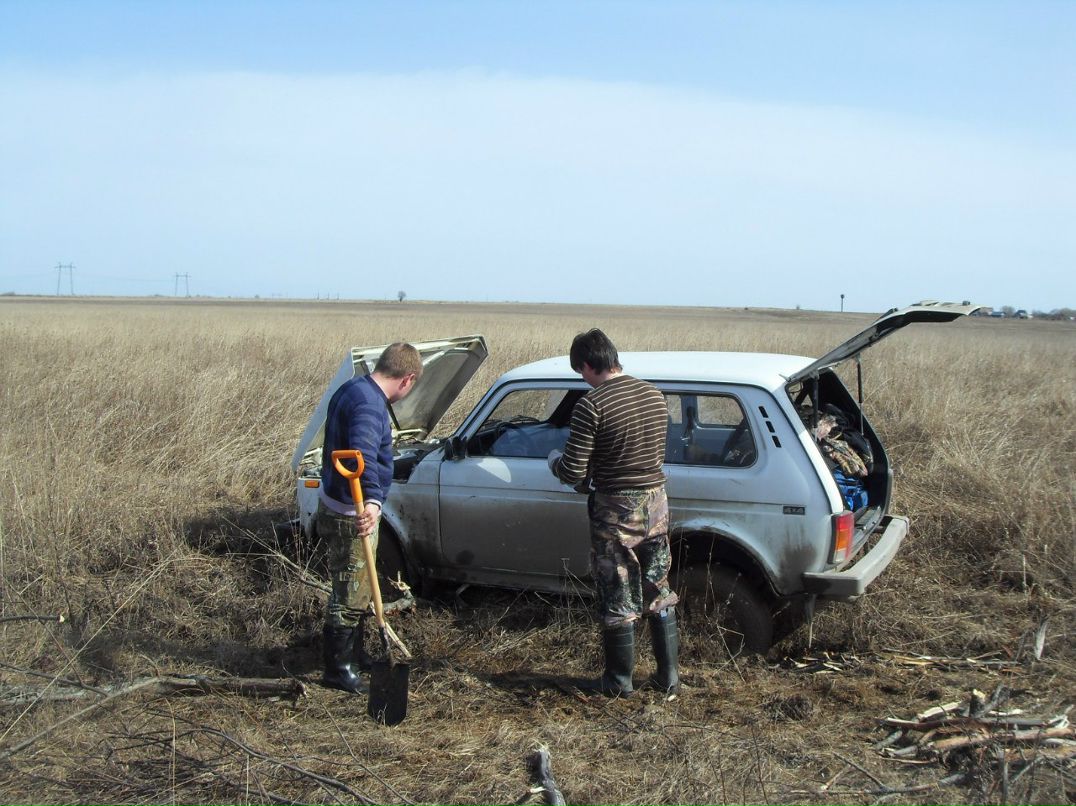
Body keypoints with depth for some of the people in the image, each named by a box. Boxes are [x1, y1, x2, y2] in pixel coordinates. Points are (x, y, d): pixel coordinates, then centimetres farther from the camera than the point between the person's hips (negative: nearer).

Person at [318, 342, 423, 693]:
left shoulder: (353, 389, 8)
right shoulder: (369, 405, -25)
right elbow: (364, 454, -43)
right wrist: (372, 500, -56)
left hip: (337, 506, 10)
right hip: (349, 515, -10)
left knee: (358, 589, 23)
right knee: (349, 595, 2)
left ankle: (355, 653, 37)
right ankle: (338, 670, 12)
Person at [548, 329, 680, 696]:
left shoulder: (591, 405, -19)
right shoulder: (654, 395, 3)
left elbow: (573, 473, -18)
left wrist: (554, 459, 5)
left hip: (616, 510, -6)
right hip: (656, 502, 6)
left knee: (618, 599, 8)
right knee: (660, 593, 18)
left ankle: (619, 680, 21)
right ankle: (669, 676, 25)